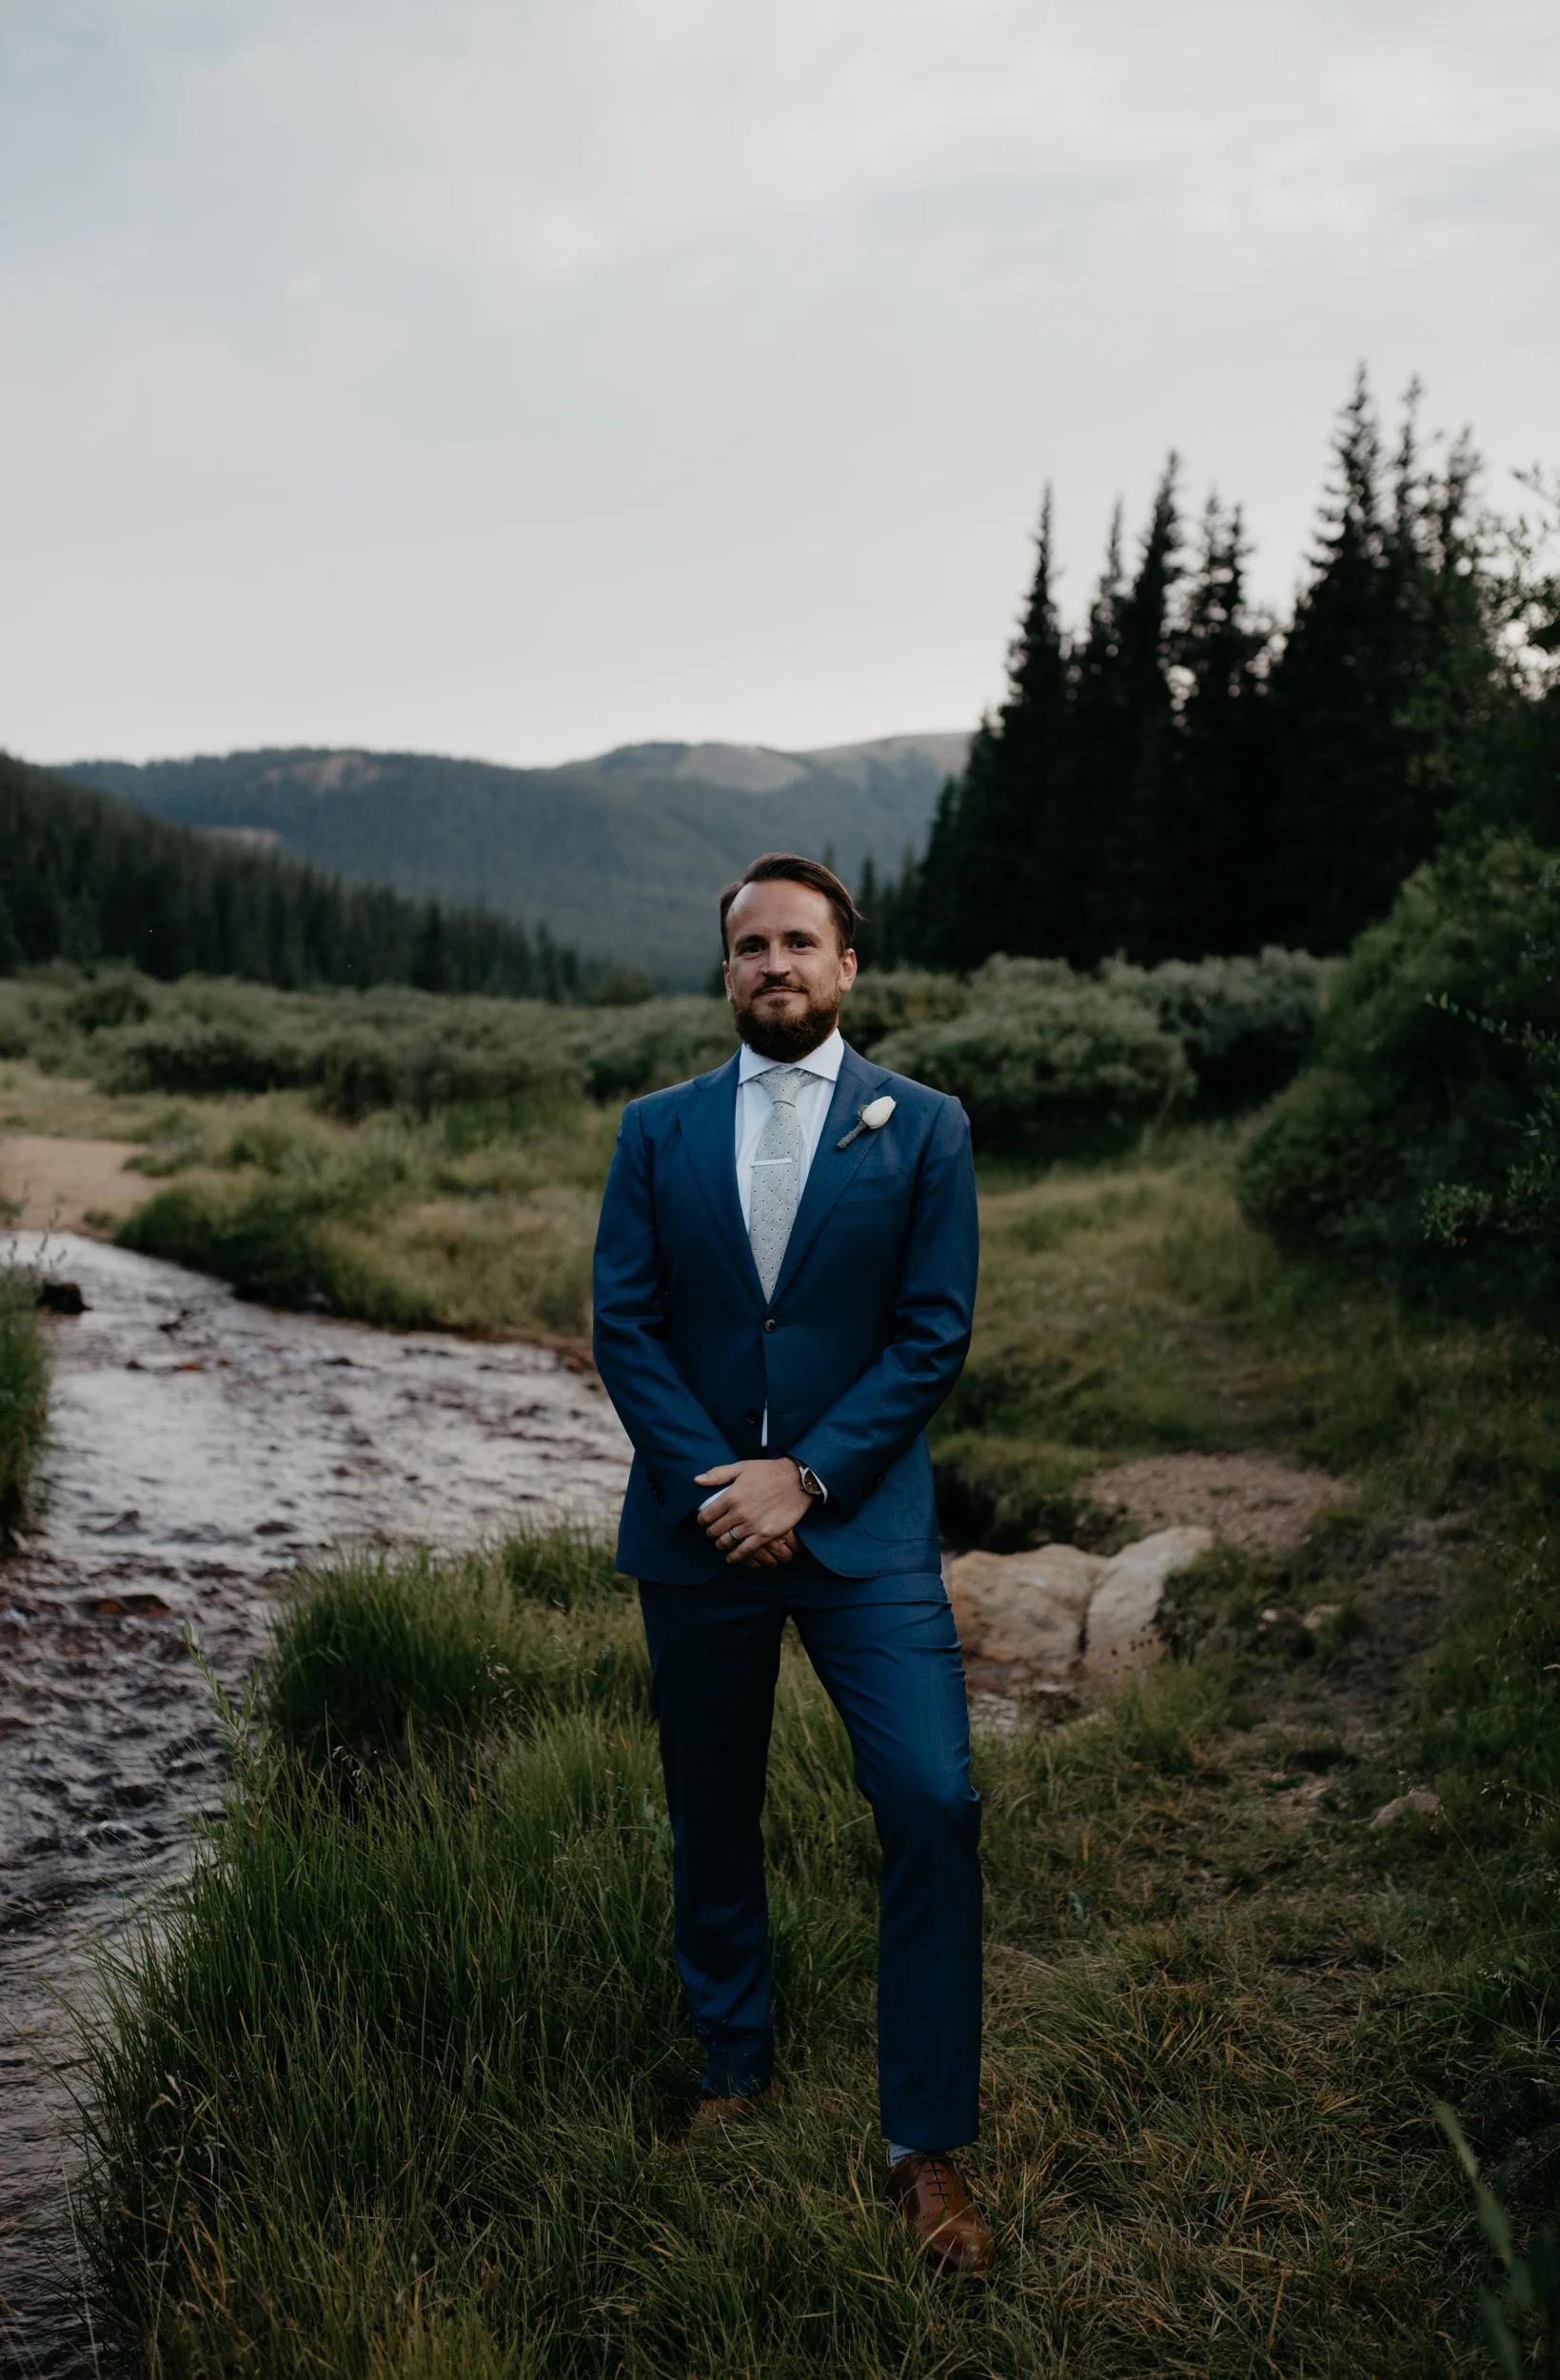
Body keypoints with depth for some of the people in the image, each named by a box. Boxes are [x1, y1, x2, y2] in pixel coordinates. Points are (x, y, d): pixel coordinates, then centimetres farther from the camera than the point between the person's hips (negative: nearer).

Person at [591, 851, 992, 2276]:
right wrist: (719, 1484, -11)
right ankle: (737, 2066, 36)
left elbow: (934, 1333, -5)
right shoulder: (658, 1131, 6)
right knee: (712, 1818, 14)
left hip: (862, 1523, -2)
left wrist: (802, 1477, -13)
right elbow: (624, 1323, 1)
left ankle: (927, 2144, 3)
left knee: (935, 1806, -12)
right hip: (697, 1519, 2)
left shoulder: (923, 1128, 1)